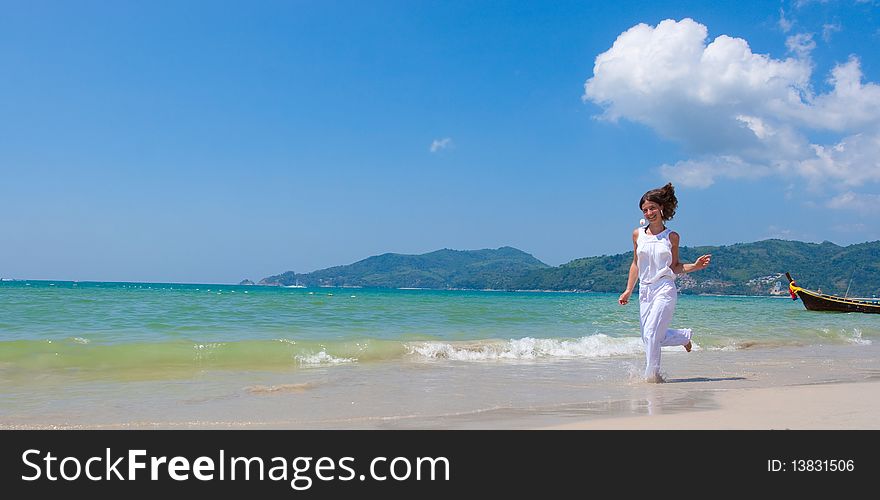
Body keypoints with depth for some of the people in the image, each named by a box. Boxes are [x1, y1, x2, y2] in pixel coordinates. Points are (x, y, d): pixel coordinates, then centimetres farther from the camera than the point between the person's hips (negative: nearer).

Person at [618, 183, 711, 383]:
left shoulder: (672, 237, 1)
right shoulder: (638, 234, 6)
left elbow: (675, 267, 9)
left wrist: (695, 266, -7)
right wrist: (628, 290, 11)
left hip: (665, 289, -4)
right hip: (645, 291, 4)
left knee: (651, 334, -14)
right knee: (648, 337, 8)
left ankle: (652, 375, 0)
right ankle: (685, 336, 33)